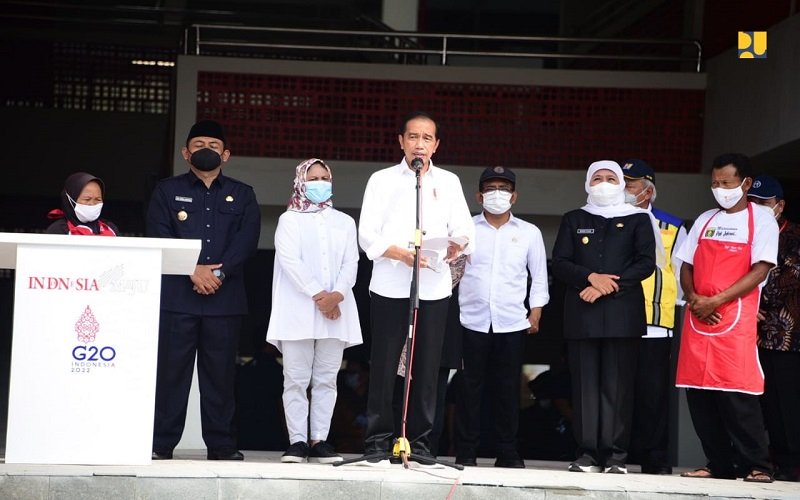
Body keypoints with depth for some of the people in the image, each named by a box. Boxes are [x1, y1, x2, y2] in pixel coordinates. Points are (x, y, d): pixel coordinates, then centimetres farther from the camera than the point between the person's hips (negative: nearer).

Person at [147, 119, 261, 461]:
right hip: (177, 296, -1)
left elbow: (247, 239, 2)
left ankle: (221, 445, 6)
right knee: (171, 369, -3)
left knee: (220, 373, 2)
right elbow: (160, 236, -1)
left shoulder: (242, 195, 16)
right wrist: (194, 271, -13)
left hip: (225, 299, 1)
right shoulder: (168, 191, 13)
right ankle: (161, 443, 2)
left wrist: (219, 271, -14)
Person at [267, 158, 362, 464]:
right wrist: (317, 295, -15)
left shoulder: (344, 222, 18)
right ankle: (297, 441, -4)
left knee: (326, 379, 2)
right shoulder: (290, 220, 8)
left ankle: (320, 440, 4)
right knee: (296, 379, -5)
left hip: (337, 311, 3)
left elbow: (351, 263, 6)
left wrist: (337, 295, -12)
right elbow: (290, 261, -6)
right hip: (299, 310, -3)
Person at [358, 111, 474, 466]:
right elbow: (368, 235, 0)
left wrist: (458, 245, -16)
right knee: (384, 366, -2)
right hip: (390, 285, -2)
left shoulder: (449, 182, 16)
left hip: (435, 286, 2)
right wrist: (401, 254, -16)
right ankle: (378, 440, 3)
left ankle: (419, 441, 8)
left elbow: (464, 229, 7)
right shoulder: (382, 180, 9)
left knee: (427, 367, 2)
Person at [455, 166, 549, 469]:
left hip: (513, 322, 1)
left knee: (508, 388, 4)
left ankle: (507, 452, 11)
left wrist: (536, 312, 6)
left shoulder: (529, 233, 9)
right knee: (471, 386, 0)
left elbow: (539, 275, 13)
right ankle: (466, 452, 5)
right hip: (473, 321, -1)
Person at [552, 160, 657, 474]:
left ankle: (616, 455, -4)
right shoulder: (573, 220, 17)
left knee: (618, 384, -5)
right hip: (581, 313, 2)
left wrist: (609, 286, -10)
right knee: (585, 383, -2)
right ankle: (587, 453, 0)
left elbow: (646, 262, 0)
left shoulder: (638, 219, 12)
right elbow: (560, 263, 7)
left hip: (622, 311, -2)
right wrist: (591, 278, -11)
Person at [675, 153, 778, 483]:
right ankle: (719, 465, 10)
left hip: (735, 319, -5)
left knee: (736, 394, -11)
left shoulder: (761, 220, 2)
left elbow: (760, 270, -8)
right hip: (697, 318, 5)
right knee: (699, 393, 3)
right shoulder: (705, 220, 17)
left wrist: (716, 301, -13)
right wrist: (693, 299, -4)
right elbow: (687, 267, 16)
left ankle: (756, 466, -3)